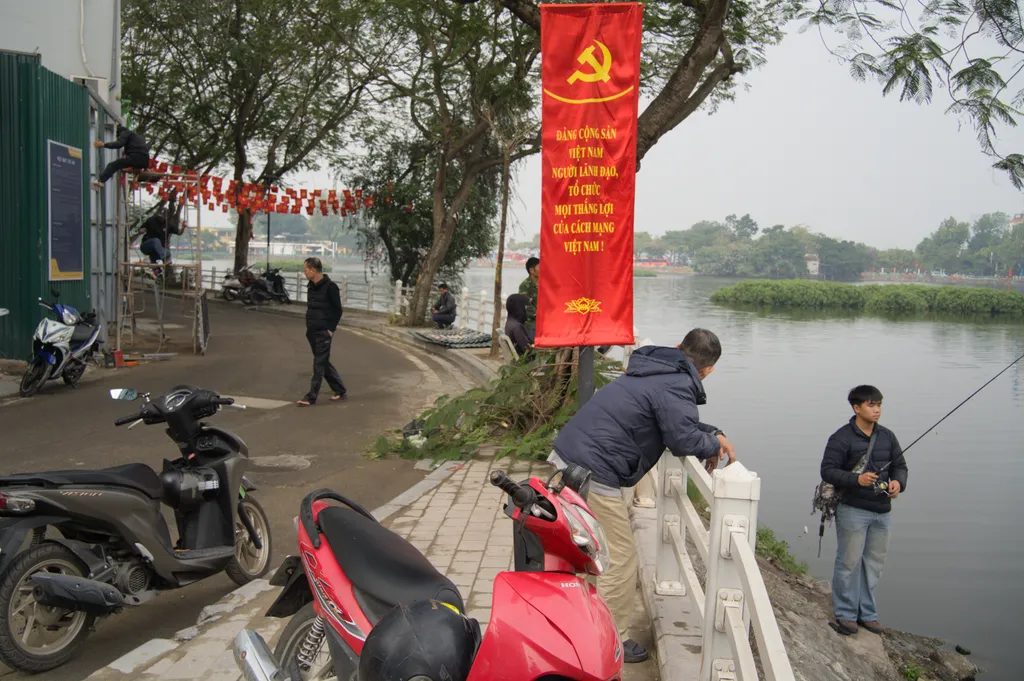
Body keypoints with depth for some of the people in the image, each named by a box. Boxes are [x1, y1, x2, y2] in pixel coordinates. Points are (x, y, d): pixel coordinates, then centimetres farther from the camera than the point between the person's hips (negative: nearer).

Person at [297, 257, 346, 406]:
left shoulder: (330, 287, -13)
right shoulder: (311, 286, 10)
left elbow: (338, 311, -11)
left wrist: (331, 329, -13)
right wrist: (309, 326, 11)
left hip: (324, 332, -8)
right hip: (311, 332, 8)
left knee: (319, 364, -5)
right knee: (324, 363, 13)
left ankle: (311, 397, -4)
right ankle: (340, 390, 25)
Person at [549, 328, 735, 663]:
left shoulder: (657, 371, 16)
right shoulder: (676, 385, -13)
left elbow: (677, 419, 27)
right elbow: (682, 438, -26)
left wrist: (714, 434, 15)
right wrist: (711, 446, -6)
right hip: (593, 474, -10)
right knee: (620, 560, 2)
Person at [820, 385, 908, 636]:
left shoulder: (887, 436, 10)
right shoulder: (842, 437, -8)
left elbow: (900, 465, 16)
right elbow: (828, 470, -12)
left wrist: (898, 482, -6)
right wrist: (857, 479, -25)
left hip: (882, 511, 6)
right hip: (853, 510, -6)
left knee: (874, 564, 12)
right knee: (849, 562, -1)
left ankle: (867, 613, 25)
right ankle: (845, 614, 12)